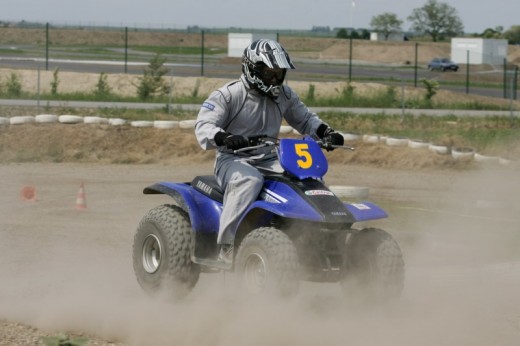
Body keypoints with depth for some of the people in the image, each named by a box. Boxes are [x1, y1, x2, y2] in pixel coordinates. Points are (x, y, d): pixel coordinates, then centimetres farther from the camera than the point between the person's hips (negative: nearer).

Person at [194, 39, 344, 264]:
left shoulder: (284, 95, 11)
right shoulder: (228, 95, -7)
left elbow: (304, 119, 25)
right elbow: (203, 125, -16)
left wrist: (325, 132, 4)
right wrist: (224, 138, -38)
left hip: (269, 160, 5)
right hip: (233, 159, -5)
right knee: (249, 181, -40)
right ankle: (227, 246, -37)